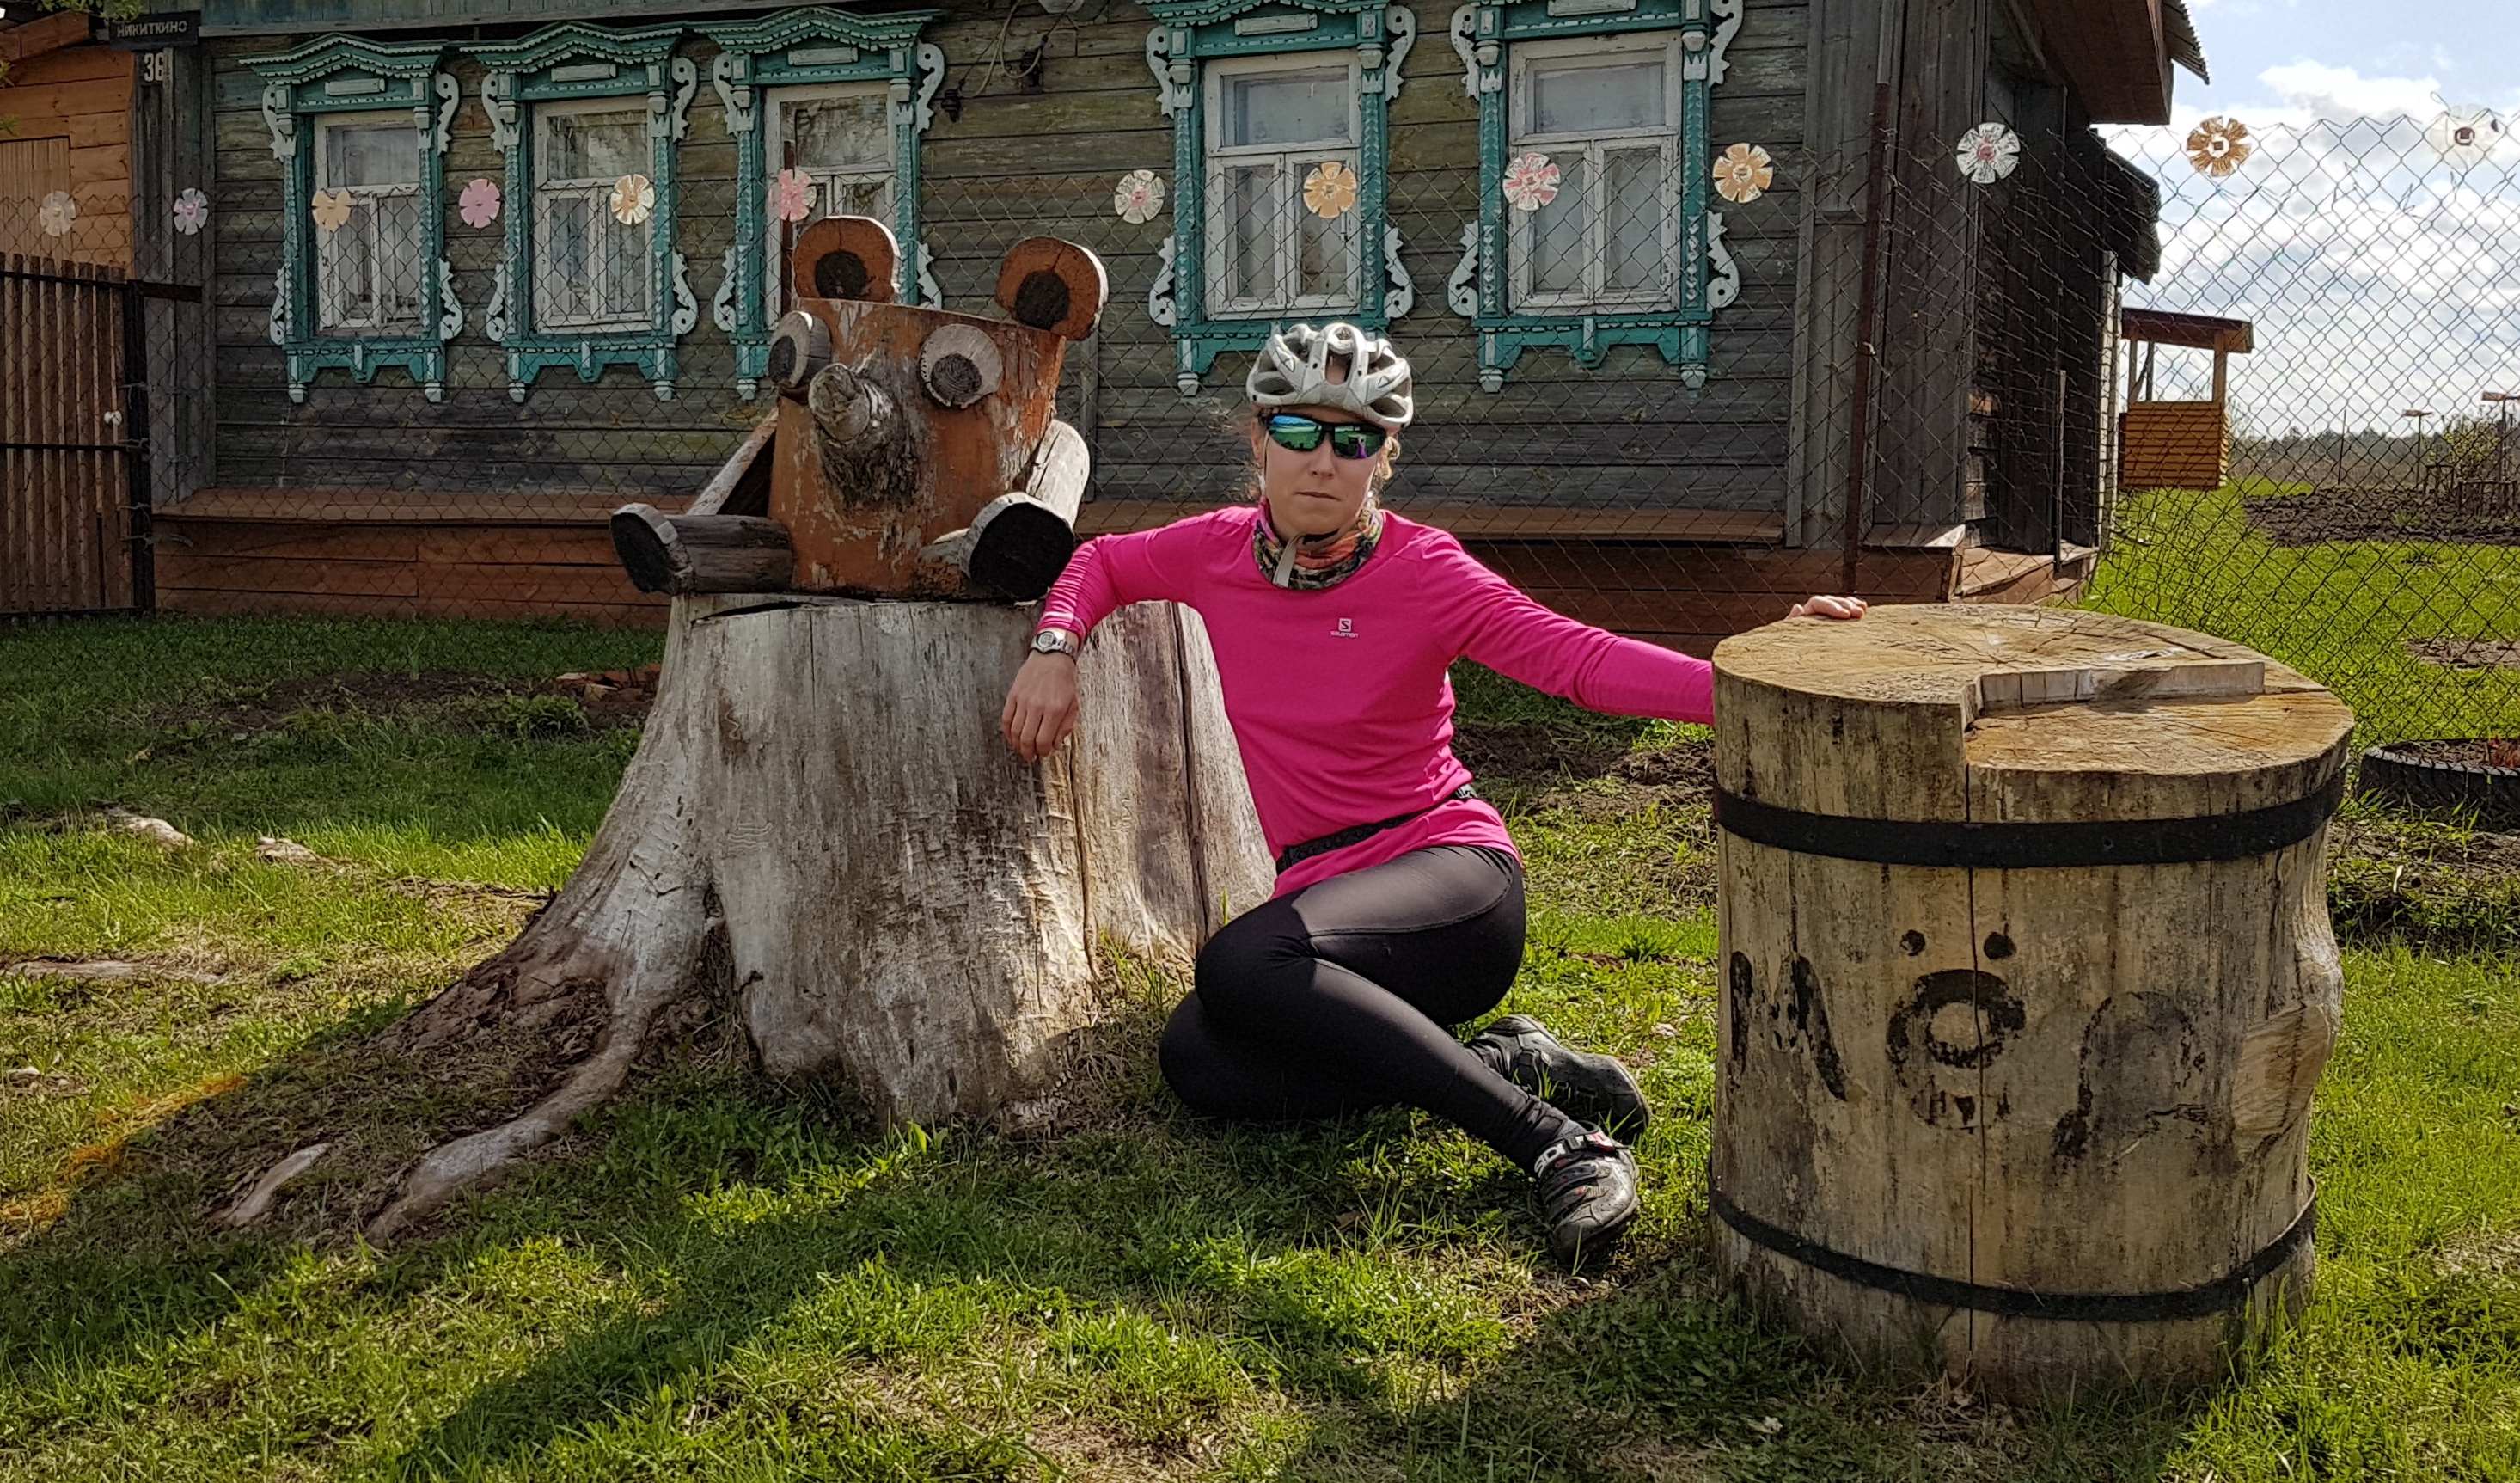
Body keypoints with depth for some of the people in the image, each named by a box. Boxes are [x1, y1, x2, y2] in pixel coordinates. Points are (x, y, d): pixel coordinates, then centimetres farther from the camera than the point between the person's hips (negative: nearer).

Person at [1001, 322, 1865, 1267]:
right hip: (1320, 890, 5)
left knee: (1237, 964, -35)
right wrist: (1055, 650, 4)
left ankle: (1559, 1140, -29)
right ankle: (1503, 1067, -10)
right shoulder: (1219, 551, 5)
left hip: (1449, 869, -5)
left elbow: (1580, 659, -18)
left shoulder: (1420, 570, -8)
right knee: (1196, 1058, -24)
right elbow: (1101, 562, 25)